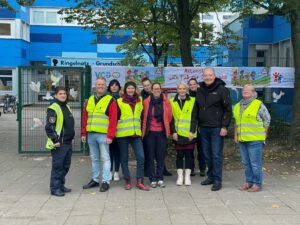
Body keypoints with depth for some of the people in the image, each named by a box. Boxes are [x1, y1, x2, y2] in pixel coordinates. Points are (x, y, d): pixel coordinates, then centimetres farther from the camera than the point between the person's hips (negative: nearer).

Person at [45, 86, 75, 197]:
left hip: (68, 142, 9)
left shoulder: (67, 107, 16)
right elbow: (49, 127, -15)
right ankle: (55, 188, 4)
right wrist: (55, 140, -19)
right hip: (59, 144, -9)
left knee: (65, 166, 15)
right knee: (57, 166, -4)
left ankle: (61, 185, 26)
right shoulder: (53, 109, -11)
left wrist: (71, 136, 20)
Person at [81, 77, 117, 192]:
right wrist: (83, 133, 9)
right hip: (90, 134, 5)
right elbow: (85, 117, 15)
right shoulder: (90, 100, 14)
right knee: (94, 159, 14)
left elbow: (113, 119, -9)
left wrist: (110, 135, -15)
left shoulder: (110, 100, -3)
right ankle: (95, 179, 23)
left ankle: (105, 181, 6)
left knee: (105, 158, 0)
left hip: (103, 135, -5)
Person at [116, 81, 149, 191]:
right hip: (122, 134, -2)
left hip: (136, 134, 2)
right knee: (124, 158, 5)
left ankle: (139, 181, 2)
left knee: (141, 157, -7)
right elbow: (115, 117, 6)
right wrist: (116, 129, 4)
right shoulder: (119, 102, 1)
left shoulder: (139, 101, 12)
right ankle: (127, 181, 16)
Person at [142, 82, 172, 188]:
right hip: (150, 132, 0)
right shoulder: (146, 102, 0)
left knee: (161, 156, 4)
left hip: (162, 132, 1)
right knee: (150, 156, 3)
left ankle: (160, 179, 13)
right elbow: (144, 117, 8)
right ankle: (152, 179, 11)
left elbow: (169, 116, 9)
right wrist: (144, 128, 10)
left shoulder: (166, 101, 2)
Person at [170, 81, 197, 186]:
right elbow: (171, 118, 2)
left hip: (189, 134, 0)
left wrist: (192, 131, -10)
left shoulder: (192, 101, 2)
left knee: (189, 154, 5)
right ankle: (180, 176, 14)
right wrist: (173, 132, -7)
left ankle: (187, 176, 13)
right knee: (179, 154, 6)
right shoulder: (172, 102, 5)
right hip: (178, 133, 1)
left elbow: (194, 118, -2)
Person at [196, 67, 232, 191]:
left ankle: (217, 180, 2)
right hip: (204, 128, 6)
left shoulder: (222, 90, -6)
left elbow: (228, 109, -7)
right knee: (207, 154, 12)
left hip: (217, 128, -6)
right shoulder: (200, 91, 12)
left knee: (216, 154, -5)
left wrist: (224, 126, -12)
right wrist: (199, 125, 15)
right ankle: (211, 176, 24)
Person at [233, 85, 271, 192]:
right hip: (242, 139, 6)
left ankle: (257, 184, 8)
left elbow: (267, 120, 0)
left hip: (255, 139, -6)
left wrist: (263, 134, -1)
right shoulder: (237, 106, 12)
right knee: (246, 163, 12)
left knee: (255, 163, -3)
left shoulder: (259, 105, -6)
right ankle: (249, 182, 23)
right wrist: (236, 135, 14)